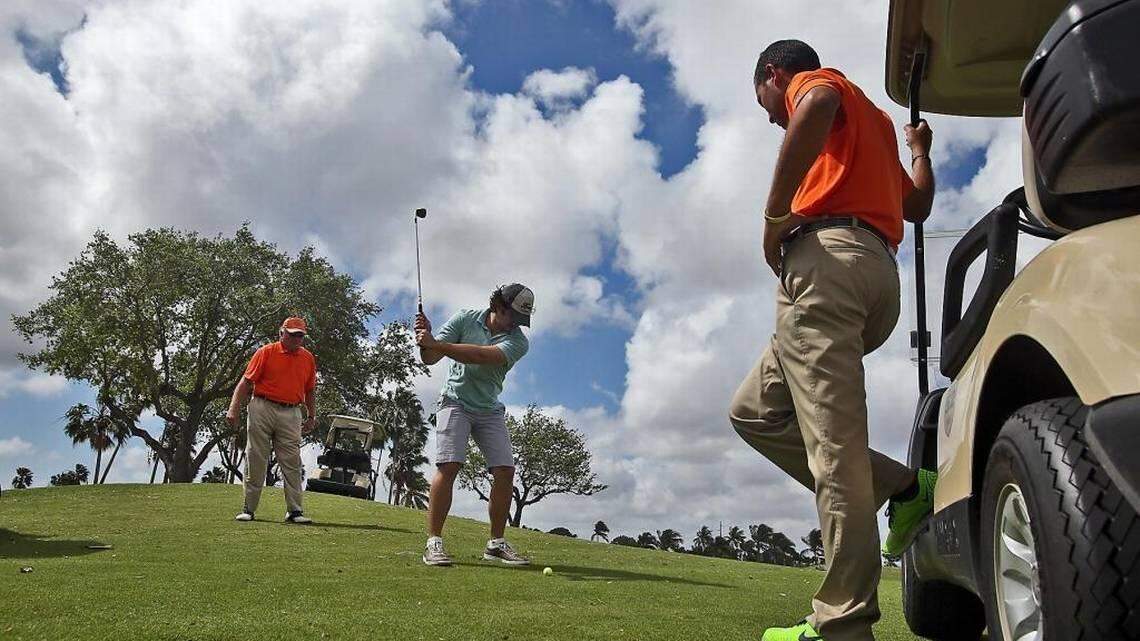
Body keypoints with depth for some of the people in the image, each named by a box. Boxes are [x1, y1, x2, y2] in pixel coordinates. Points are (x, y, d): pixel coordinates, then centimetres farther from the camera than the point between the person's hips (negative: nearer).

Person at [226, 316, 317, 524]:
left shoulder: (308, 358, 11)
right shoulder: (266, 352, 0)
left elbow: (310, 390, 19)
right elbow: (246, 382, -3)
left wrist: (311, 416, 15)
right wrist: (233, 409, -10)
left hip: (291, 414, 3)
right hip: (263, 409, -2)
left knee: (292, 462, -2)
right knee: (255, 460, 2)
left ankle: (294, 510, 0)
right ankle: (249, 509, 11)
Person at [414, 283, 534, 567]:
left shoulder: (518, 341, -10)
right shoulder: (465, 318, -6)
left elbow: (481, 356, -28)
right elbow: (430, 358, -6)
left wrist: (436, 344, -33)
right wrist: (426, 338, -28)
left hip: (490, 410, 2)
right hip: (456, 401, -2)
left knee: (505, 470, -6)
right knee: (449, 465, -18)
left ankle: (496, 543, 6)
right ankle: (433, 542, -14)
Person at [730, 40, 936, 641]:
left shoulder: (813, 79, 12)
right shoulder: (872, 122, 35)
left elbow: (818, 105, -16)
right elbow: (918, 206, 40)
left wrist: (775, 213, -14)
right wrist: (919, 150, 59)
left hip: (825, 258, -9)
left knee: (832, 444, -14)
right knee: (754, 409, 12)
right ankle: (900, 487, 5)